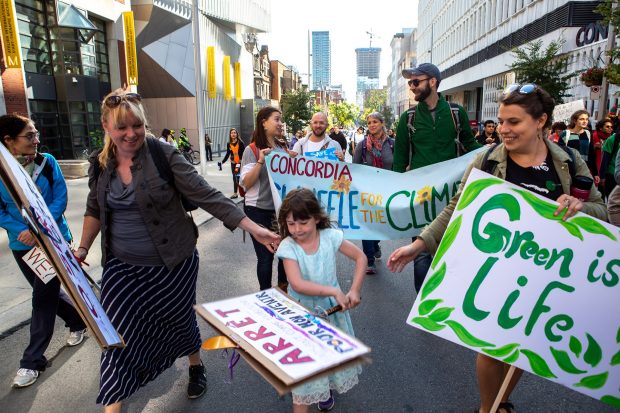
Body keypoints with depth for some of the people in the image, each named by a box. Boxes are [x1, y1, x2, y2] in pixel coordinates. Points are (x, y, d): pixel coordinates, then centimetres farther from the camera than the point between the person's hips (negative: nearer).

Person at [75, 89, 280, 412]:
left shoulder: (164, 156, -15)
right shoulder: (100, 164, 0)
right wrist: (82, 248, 8)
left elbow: (207, 197, -19)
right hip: (122, 267, 3)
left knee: (180, 321, 15)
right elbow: (95, 210, 15)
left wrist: (253, 228, -24)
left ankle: (196, 366, 46)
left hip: (172, 264, -3)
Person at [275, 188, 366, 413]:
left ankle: (326, 388, 48)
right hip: (303, 312, -3)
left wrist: (354, 290, -13)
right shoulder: (288, 246, -19)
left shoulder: (330, 236, -13)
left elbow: (360, 257, -5)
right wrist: (334, 291, -31)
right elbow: (297, 284, -28)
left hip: (332, 308, 3)